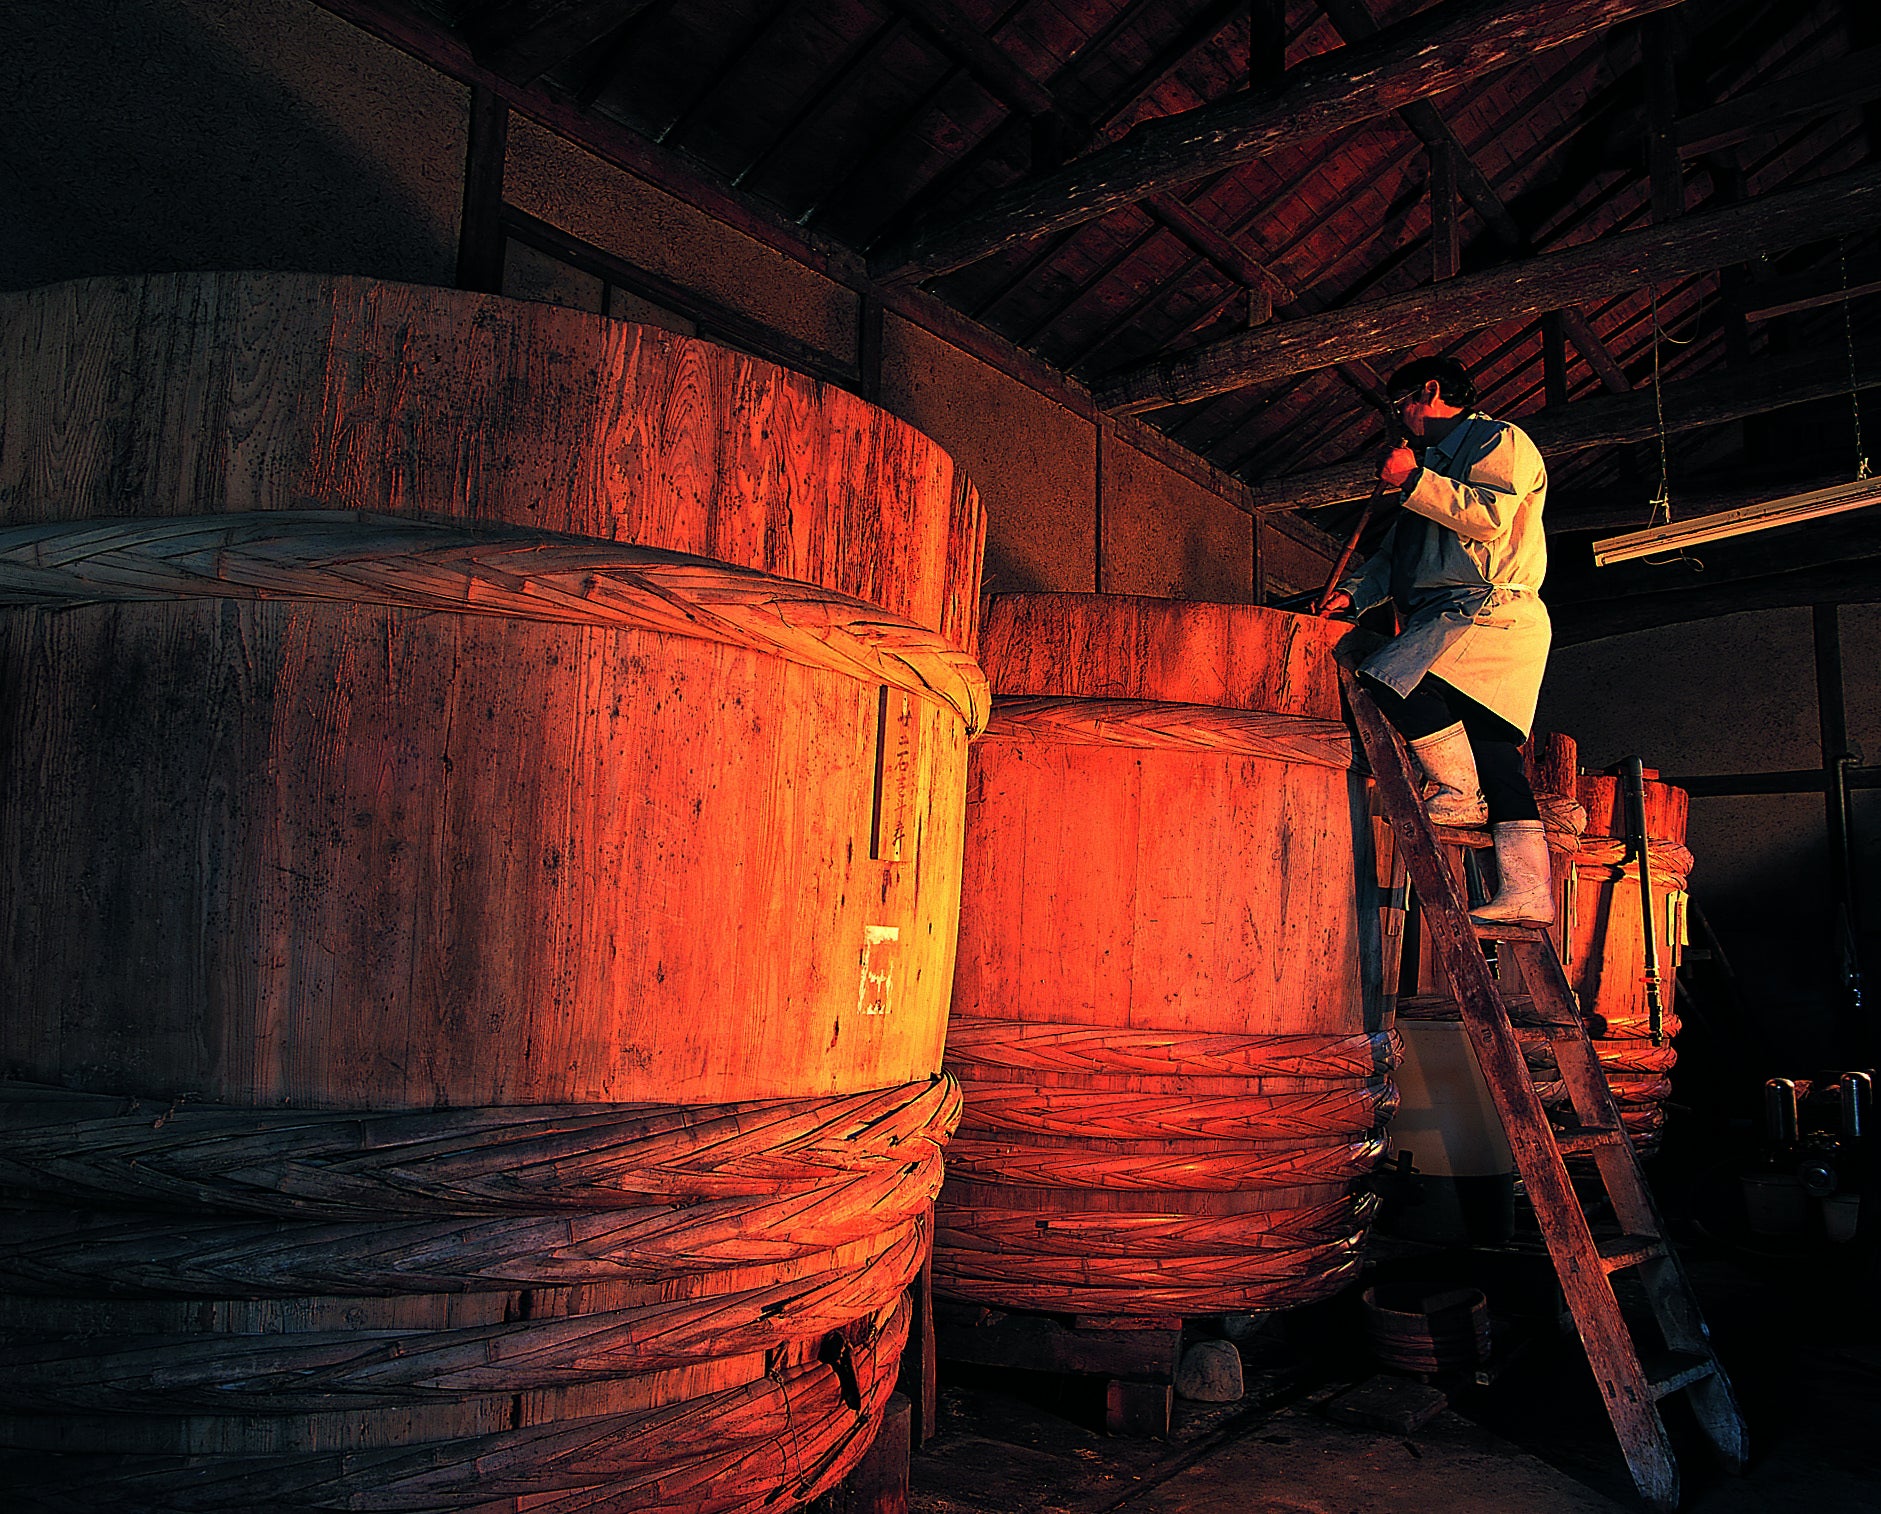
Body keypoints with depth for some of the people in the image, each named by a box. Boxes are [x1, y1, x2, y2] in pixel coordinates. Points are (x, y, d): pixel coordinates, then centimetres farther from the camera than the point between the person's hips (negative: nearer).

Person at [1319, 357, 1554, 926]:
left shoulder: (1501, 439, 5)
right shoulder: (1435, 457, 32)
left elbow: (1492, 515, -15)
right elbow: (1392, 554, 28)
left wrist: (1414, 481, -10)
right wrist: (1353, 591, 11)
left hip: (1492, 608, -9)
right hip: (1451, 617, 9)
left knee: (1391, 677, -26)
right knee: (1492, 749, 1)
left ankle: (1459, 792, -14)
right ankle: (1526, 894, -2)